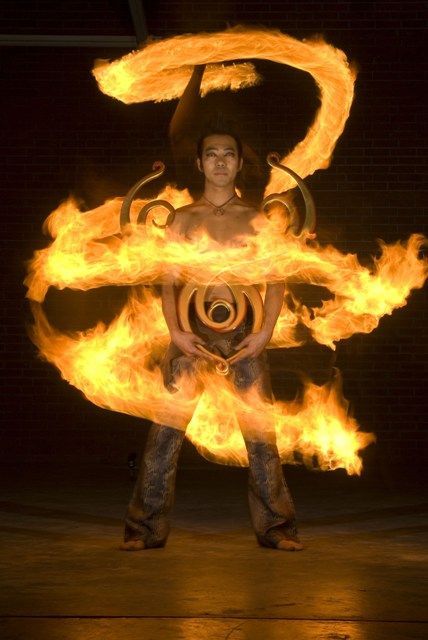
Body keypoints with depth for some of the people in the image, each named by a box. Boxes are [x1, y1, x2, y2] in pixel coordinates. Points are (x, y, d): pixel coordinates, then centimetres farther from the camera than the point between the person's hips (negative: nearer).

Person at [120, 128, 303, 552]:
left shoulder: (255, 218, 8)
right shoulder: (183, 218, 9)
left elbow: (275, 280, 4)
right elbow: (169, 282, 4)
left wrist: (264, 333, -9)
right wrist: (175, 332, -9)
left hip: (243, 332, 0)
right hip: (192, 329, 0)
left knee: (260, 431, 0)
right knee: (165, 431, -3)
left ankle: (275, 527, 11)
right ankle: (147, 528, 5)